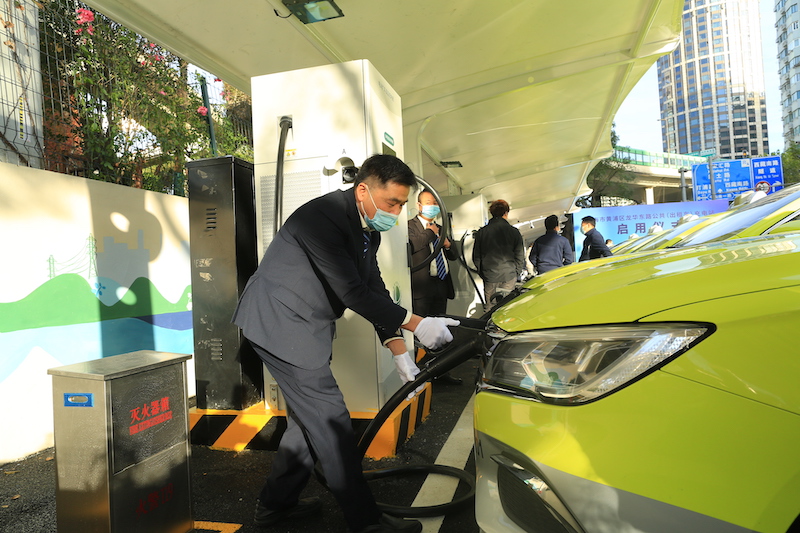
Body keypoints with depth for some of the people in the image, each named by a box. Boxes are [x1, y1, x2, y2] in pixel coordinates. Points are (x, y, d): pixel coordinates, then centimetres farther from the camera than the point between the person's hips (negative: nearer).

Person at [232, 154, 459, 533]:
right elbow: (352, 292, -27)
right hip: (279, 324, -9)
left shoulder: (368, 231, 4)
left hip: (304, 327, 9)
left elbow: (374, 291, 6)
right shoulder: (322, 217, -24)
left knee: (309, 417, 15)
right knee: (331, 420, -5)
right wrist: (415, 324, -22)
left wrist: (400, 353, 0)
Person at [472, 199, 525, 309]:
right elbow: (520, 256, 1)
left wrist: (481, 273, 17)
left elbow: (476, 256, 5)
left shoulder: (482, 232, -1)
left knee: (490, 308, 7)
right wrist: (517, 274, 14)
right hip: (509, 276, 0)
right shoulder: (514, 231, -3)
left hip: (489, 276, 1)